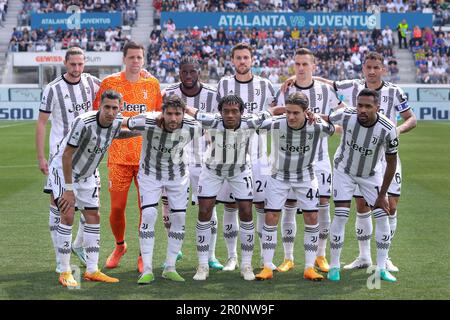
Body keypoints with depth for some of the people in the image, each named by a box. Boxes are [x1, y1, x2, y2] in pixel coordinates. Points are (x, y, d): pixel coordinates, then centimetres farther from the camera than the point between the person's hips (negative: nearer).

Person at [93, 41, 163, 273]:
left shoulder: (152, 84, 6)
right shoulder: (109, 83, 1)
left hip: (146, 156, 1)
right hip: (118, 156, -1)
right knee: (116, 208, 1)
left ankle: (144, 255, 14)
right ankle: (119, 246, 28)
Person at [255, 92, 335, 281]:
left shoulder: (317, 126, -23)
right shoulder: (276, 124, -25)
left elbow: (338, 128, -1)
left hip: (305, 176, 1)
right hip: (279, 175, -1)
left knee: (312, 218, -3)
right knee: (270, 218, -5)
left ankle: (309, 268, 7)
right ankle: (267, 268, 4)